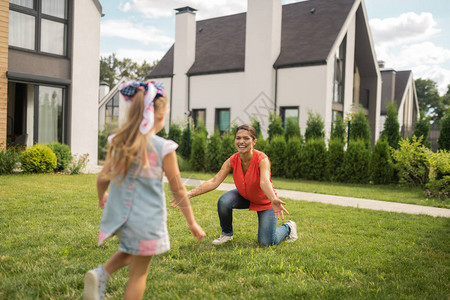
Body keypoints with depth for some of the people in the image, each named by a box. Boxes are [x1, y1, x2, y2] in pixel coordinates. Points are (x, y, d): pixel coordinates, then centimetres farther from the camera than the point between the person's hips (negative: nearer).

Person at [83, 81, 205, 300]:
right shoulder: (163, 148, -13)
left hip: (118, 215, 5)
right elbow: (178, 190, -7)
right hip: (147, 220, -5)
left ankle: (101, 274, 7)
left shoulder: (118, 142, -1)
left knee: (128, 253, 31)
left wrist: (102, 197, 28)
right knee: (139, 273, 10)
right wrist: (191, 222, 3)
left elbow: (102, 179, 6)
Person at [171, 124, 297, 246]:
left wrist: (274, 200, -70)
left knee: (267, 242, -10)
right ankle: (227, 234, 1)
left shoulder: (262, 159, -31)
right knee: (224, 201, -27)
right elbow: (214, 181, -27)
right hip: (244, 197, 3)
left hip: (265, 201, -3)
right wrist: (190, 194, -39)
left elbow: (264, 182, -49)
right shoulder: (232, 160, -20)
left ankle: (288, 227, 23)